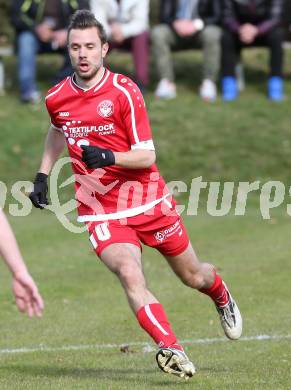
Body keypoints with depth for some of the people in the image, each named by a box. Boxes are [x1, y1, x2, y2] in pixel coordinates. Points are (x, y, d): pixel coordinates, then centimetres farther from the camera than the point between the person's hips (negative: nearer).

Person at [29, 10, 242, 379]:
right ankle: (171, 350, -34)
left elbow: (146, 156, -15)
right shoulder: (56, 98, -1)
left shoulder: (124, 91, -14)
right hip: (100, 211, 1)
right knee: (129, 273, -28)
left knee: (192, 275, 15)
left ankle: (222, 297, 52)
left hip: (150, 202, -1)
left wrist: (109, 158, -32)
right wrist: (42, 176, 18)